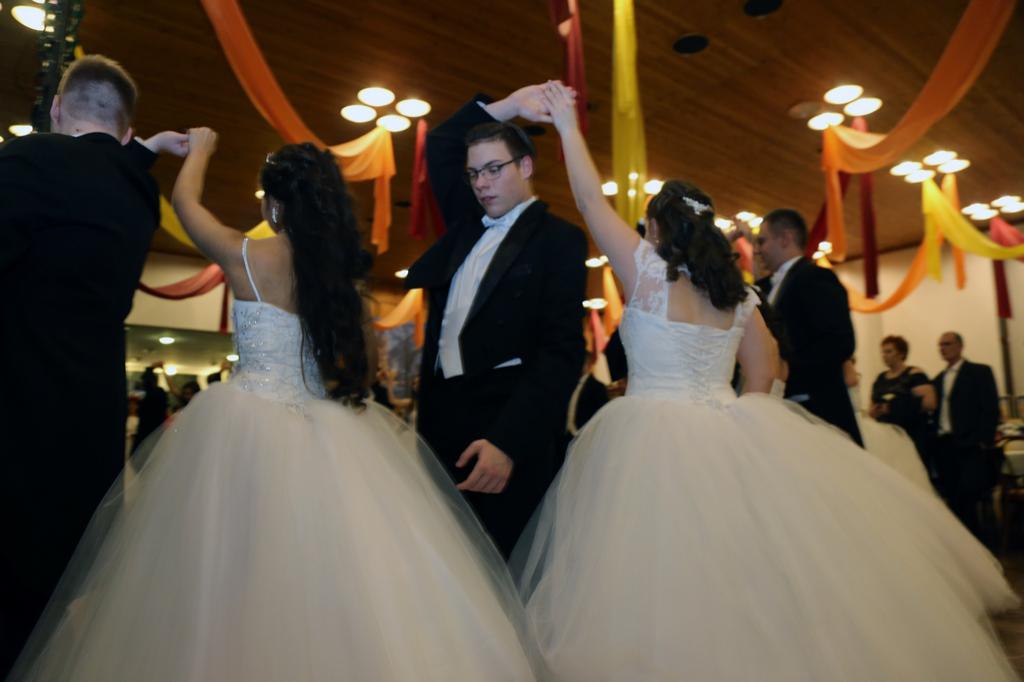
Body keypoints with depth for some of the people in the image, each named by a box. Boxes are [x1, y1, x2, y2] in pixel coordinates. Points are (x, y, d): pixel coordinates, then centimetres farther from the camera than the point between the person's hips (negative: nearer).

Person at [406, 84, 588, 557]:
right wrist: (508, 105, 12)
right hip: (442, 415, 6)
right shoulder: (467, 223, 17)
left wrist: (507, 442, -22)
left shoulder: (559, 238, -4)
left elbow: (562, 351, -13)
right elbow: (440, 145, 25)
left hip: (507, 424, -6)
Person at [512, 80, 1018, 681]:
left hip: (655, 438, -5)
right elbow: (763, 374, 11)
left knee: (663, 568, 1)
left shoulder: (649, 270, -6)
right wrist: (734, 422, 19)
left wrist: (569, 128, 10)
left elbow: (592, 201, 0)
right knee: (744, 569, 14)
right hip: (728, 437, 6)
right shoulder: (737, 294, 8)